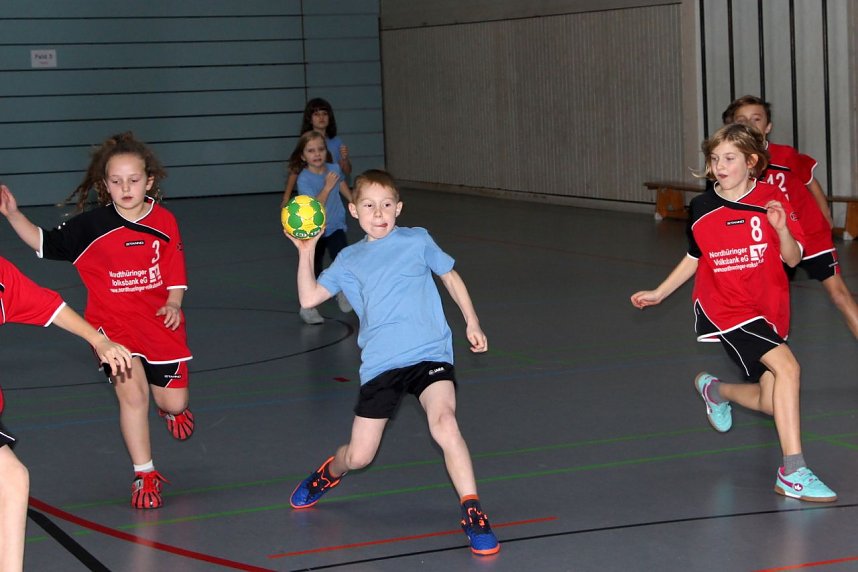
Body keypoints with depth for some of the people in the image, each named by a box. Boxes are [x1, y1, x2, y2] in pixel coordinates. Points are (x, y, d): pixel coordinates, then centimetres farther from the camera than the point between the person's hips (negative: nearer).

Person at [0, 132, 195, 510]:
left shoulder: (164, 222, -4)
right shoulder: (91, 226, -8)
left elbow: (175, 273, 4)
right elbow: (44, 243, -1)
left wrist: (173, 302, -14)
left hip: (161, 324, 2)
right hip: (113, 325, -2)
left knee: (173, 401, 8)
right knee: (132, 393, -18)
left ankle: (171, 408, 51)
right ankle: (144, 475, 0)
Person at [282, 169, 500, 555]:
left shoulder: (417, 241, 6)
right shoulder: (348, 260, 11)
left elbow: (450, 277, 19)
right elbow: (309, 297, 5)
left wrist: (472, 323, 12)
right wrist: (305, 252, -3)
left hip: (429, 354, -2)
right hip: (379, 365, 2)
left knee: (444, 425, -30)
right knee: (358, 456, 7)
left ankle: (473, 514, -21)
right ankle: (329, 473, 44)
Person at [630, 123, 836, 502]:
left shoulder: (771, 200, -2)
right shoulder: (702, 208, 0)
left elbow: (793, 259, -5)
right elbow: (694, 258, 17)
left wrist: (782, 228, -23)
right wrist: (659, 293, 16)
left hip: (768, 311, 3)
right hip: (724, 308, -3)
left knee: (769, 403, 4)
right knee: (787, 367, -26)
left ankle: (715, 390, 39)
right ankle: (793, 473, -25)